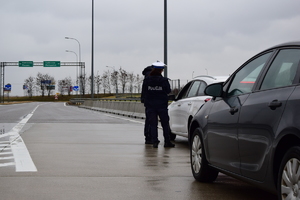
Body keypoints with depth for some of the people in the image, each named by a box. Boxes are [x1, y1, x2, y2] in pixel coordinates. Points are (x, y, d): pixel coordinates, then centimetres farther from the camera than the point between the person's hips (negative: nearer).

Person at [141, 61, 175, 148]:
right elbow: (168, 91, 1)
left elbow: (143, 93, 1)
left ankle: (155, 142, -3)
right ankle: (167, 142, 12)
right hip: (162, 105, -1)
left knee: (153, 124, 4)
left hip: (150, 105, 1)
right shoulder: (164, 80, -10)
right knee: (165, 124, 9)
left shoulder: (146, 80, -4)